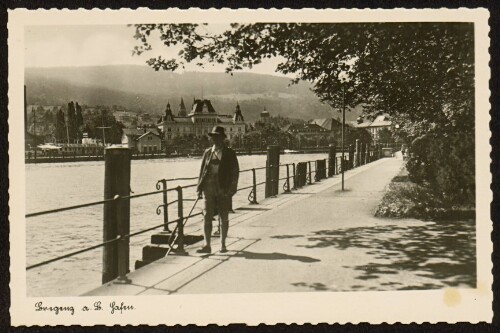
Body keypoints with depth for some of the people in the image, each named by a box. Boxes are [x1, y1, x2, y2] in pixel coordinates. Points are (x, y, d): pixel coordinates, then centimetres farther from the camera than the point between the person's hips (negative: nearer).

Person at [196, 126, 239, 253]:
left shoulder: (229, 153, 1)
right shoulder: (207, 152, 9)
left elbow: (235, 171, -1)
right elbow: (202, 170, 11)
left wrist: (232, 189, -9)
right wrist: (200, 187, 2)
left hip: (223, 189, -2)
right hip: (209, 189, 2)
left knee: (224, 217, 6)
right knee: (207, 217, -3)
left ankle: (223, 244, 17)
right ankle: (207, 245, 0)